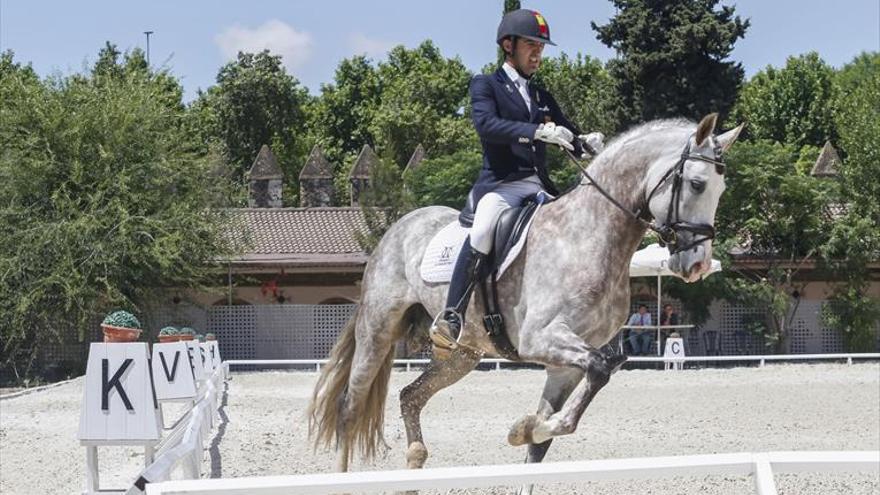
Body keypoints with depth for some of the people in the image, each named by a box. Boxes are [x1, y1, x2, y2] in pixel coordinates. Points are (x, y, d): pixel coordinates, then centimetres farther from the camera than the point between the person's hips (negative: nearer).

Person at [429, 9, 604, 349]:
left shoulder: (542, 98, 25)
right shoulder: (485, 85, 8)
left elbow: (570, 139, 22)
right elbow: (486, 124, -12)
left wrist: (587, 143, -4)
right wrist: (538, 131, -25)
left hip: (540, 187, 7)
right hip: (500, 184, -7)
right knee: (483, 230, -35)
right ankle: (450, 319, -36)